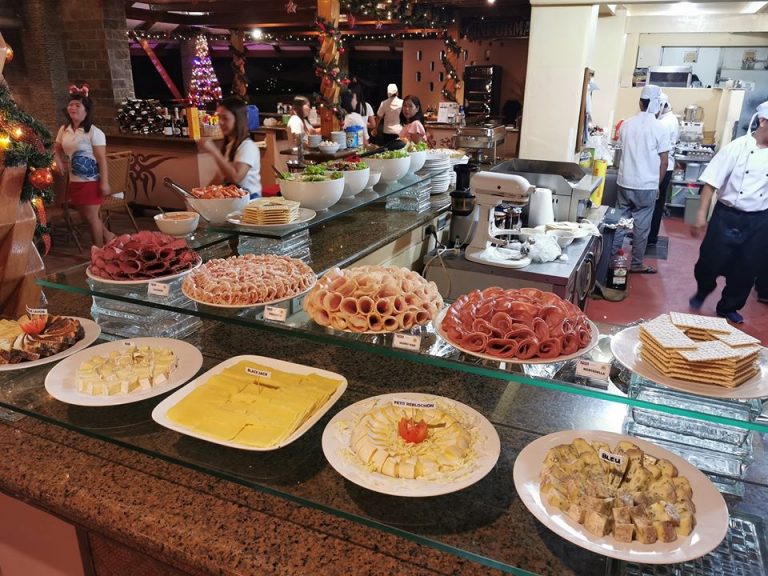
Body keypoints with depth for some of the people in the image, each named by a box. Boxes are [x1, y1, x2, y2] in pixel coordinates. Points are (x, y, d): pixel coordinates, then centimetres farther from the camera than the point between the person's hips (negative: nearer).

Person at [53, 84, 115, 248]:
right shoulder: (63, 130, 6)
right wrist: (58, 162, 1)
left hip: (91, 181, -7)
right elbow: (57, 150, 21)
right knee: (85, 215, 16)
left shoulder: (94, 132, -14)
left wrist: (104, 182, -20)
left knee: (91, 216, 0)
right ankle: (108, 236, 36)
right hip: (74, 181, 7)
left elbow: (102, 159, -16)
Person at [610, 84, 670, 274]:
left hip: (624, 182, 4)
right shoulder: (658, 128, -10)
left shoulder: (626, 124, 3)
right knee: (641, 226, 5)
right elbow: (664, 161, -7)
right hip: (646, 185, -4)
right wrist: (658, 183, 5)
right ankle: (636, 264, 13)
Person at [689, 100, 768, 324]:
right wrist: (701, 214, -13)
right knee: (711, 262, 3)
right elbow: (711, 182, -9)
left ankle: (729, 307, 29)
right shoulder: (737, 147, -9)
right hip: (728, 216, -4)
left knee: (746, 269, 10)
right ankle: (701, 293, 33)